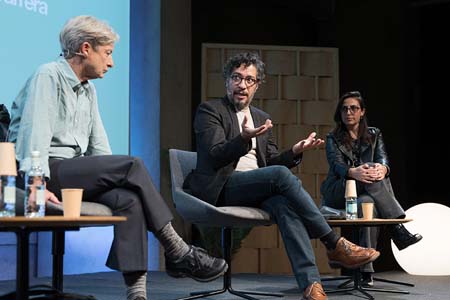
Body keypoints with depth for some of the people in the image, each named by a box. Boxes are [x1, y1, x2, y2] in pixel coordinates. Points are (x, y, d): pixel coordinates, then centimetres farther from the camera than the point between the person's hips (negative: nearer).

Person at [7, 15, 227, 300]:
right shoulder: (49, 76, -5)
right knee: (132, 165, -23)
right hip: (46, 170, -8)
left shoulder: (88, 89, 21)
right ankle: (177, 252, -17)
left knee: (128, 197, -23)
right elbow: (35, 132, -17)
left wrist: (113, 178, 1)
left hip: (72, 174, 8)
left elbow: (98, 144, 18)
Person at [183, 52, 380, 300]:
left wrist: (294, 152, -2)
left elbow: (272, 162, 19)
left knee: (284, 203, -31)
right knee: (280, 175, -31)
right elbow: (214, 156, -11)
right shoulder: (209, 110, 3)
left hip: (255, 190, 5)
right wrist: (244, 139, -30)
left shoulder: (261, 118, 22)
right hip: (222, 187, -5)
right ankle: (335, 245, -24)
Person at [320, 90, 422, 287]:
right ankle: (398, 229, -40)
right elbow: (336, 164, -9)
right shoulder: (333, 138, 13)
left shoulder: (374, 135, 19)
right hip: (338, 193, -2)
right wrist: (353, 172, -35)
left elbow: (382, 158, -2)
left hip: (366, 194, 2)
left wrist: (383, 168, -31)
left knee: (367, 203, -37)